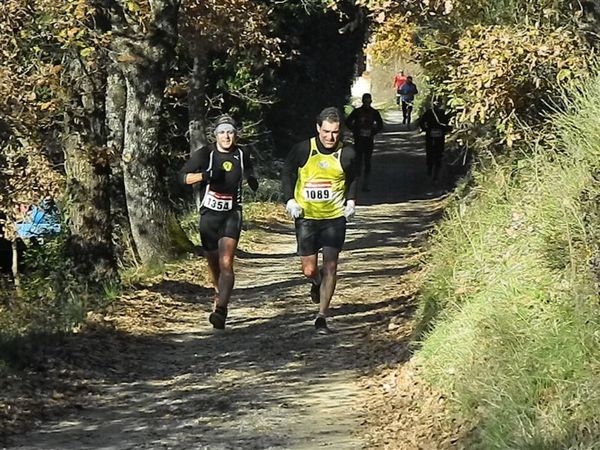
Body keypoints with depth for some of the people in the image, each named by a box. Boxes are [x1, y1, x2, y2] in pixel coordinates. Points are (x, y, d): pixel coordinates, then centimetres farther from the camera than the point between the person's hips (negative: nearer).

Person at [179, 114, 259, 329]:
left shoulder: (242, 155, 4)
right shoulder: (205, 154, -3)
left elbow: (253, 185, 19)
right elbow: (183, 177, -5)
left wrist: (252, 180, -5)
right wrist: (204, 176, -21)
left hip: (232, 214, -1)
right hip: (209, 214, 1)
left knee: (226, 263, -18)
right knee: (213, 264, 10)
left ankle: (220, 310, -28)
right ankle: (220, 297, 38)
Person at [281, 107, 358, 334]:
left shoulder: (346, 154, -5)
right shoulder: (302, 150, -8)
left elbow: (352, 178, 16)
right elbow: (287, 173, 8)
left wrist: (351, 200, 5)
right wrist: (289, 200, -2)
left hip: (335, 217, 0)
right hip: (306, 216, 0)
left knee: (330, 267, -5)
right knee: (309, 270, 0)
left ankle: (322, 317, 3)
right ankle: (317, 283, 38)